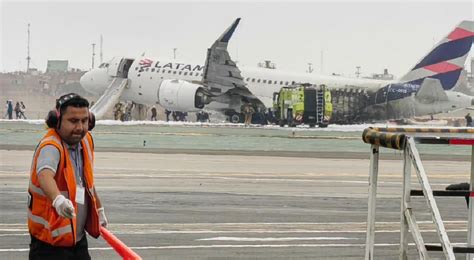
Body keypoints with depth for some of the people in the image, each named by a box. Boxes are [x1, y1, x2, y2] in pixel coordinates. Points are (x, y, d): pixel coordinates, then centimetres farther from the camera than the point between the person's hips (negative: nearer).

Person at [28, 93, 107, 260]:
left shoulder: (86, 141, 4)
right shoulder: (51, 147, -22)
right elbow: (45, 175, -44)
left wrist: (99, 209, 31)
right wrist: (58, 200, -63)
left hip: (78, 238, 8)